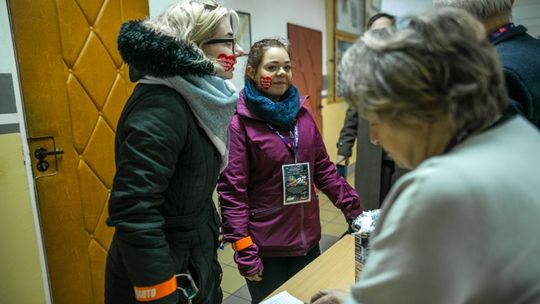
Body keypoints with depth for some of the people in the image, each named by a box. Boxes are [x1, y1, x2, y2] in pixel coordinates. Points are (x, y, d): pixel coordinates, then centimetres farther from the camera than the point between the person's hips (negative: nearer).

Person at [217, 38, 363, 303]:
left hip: (308, 238, 5)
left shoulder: (301, 113, 3)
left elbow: (323, 168, 9)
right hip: (265, 247, -5)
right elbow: (232, 190, -16)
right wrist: (243, 250, -17)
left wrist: (353, 208, 7)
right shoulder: (239, 122, -14)